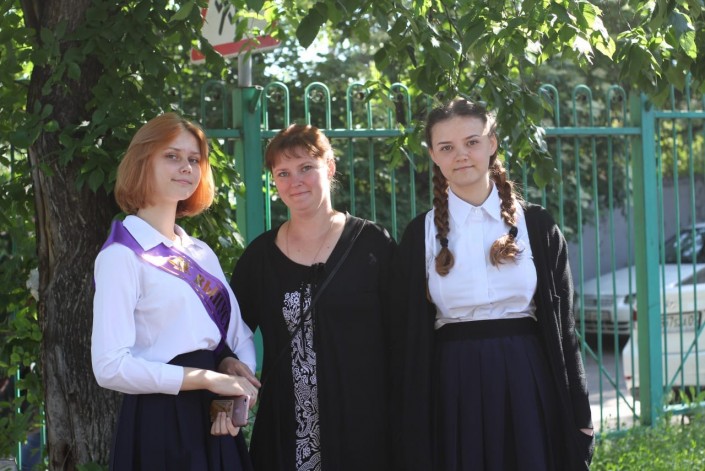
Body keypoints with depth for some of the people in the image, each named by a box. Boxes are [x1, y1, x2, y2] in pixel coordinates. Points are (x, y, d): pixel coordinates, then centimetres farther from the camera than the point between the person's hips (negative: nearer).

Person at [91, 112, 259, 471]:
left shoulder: (202, 253, 13)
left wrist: (236, 373, -11)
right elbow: (110, 366, -19)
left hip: (215, 420, 7)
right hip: (161, 424, -7)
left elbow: (240, 335, 12)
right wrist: (207, 379, -19)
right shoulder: (123, 255, -10)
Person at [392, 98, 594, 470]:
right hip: (452, 392, 0)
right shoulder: (421, 234, 3)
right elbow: (410, 337, 3)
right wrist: (410, 425, -1)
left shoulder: (537, 226, 4)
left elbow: (562, 325, 5)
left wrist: (579, 414, 3)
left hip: (527, 386, 0)